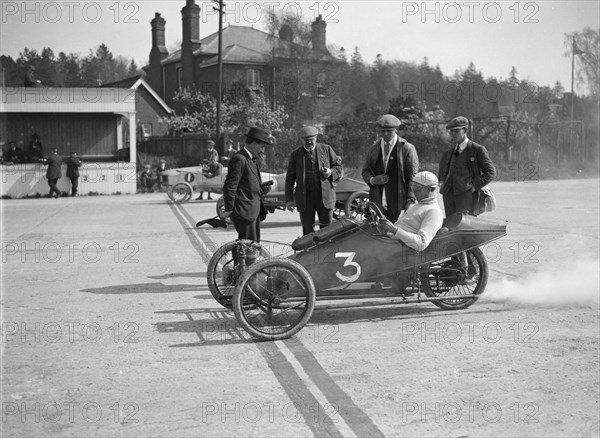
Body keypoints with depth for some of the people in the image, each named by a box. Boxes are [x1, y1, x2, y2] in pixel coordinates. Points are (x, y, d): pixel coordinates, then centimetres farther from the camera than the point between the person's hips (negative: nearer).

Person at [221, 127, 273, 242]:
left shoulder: (252, 160, 18)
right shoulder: (239, 159, -15)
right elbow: (230, 187, -18)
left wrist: (262, 189, 8)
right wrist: (229, 209, -17)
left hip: (254, 211, 10)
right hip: (244, 211, -10)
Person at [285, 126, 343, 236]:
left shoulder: (326, 149, 6)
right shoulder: (295, 155, 6)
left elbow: (338, 166, 13)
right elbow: (290, 178, 7)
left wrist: (331, 172, -10)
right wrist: (289, 200, 1)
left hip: (325, 196, 0)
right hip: (305, 197, 0)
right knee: (307, 231, 2)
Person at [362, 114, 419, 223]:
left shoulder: (407, 148, 0)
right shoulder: (374, 148, 15)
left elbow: (413, 176, -2)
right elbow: (365, 171, 19)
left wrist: (410, 200, -10)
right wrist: (373, 180, -4)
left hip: (399, 201, -4)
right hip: (378, 201, 4)